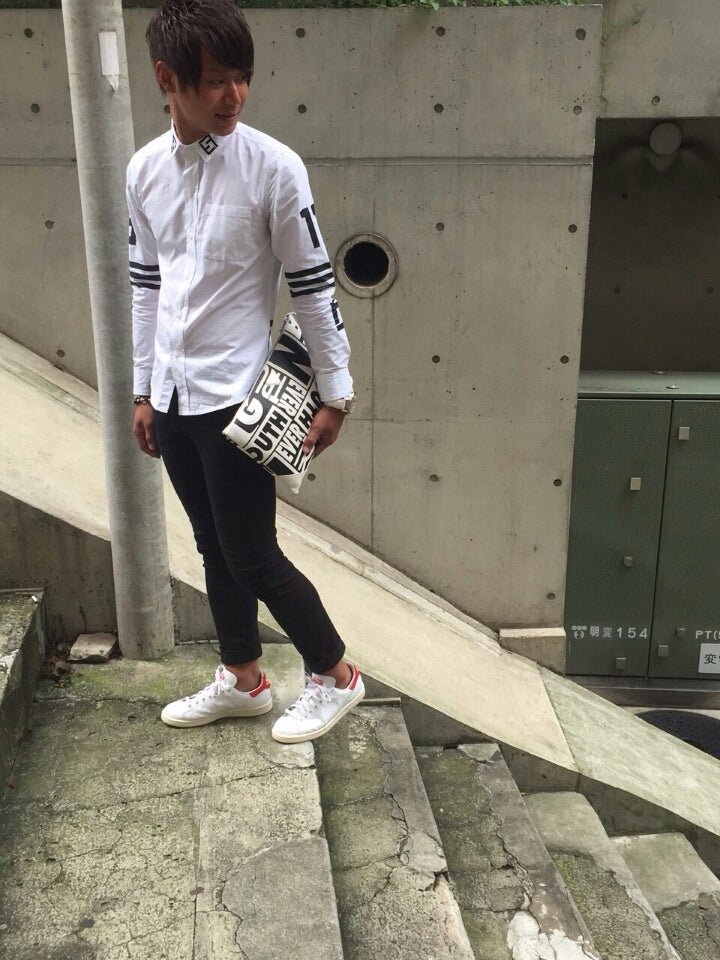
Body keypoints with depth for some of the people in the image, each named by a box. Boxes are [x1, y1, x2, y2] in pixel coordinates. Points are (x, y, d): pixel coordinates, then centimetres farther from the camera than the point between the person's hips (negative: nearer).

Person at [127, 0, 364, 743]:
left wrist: (335, 394, -7)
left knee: (251, 555, 0)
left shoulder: (273, 167, -11)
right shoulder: (144, 170, 5)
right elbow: (146, 286, 12)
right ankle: (242, 680, 33)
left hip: (236, 398, -6)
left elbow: (313, 286, -8)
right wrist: (143, 391, 13)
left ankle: (335, 675, 21)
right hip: (174, 397, 6)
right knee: (214, 546, 16)